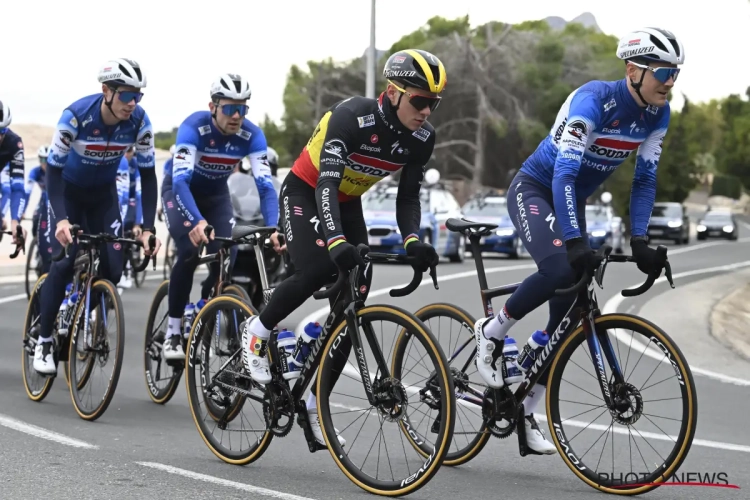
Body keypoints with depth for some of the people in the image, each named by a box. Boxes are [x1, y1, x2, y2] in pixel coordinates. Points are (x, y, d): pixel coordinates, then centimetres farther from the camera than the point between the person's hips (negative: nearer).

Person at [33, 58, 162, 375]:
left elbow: (148, 175, -16)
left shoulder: (139, 122, -23)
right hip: (68, 191, -3)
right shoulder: (76, 116, -32)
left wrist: (148, 228, -25)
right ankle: (43, 342, -4)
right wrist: (61, 219, -43)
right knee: (63, 263, -17)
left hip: (103, 194, 3)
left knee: (112, 268, -10)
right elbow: (53, 169, -30)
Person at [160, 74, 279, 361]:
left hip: (216, 194, 3)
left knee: (226, 258, -16)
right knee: (189, 253, -25)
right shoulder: (194, 127, -34)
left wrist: (272, 228, -48)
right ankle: (173, 333, -10)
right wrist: (197, 221, -60)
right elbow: (180, 180, -44)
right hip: (180, 190, -3)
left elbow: (265, 185, -31)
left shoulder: (251, 135, -25)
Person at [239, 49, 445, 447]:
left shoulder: (422, 137, -14)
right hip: (305, 194, -6)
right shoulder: (352, 116, -32)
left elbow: (408, 196, -7)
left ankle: (313, 406, 8)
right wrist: (336, 240, -56)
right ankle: (257, 332, -4)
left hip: (347, 204, 6)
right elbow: (327, 182, -40)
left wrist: (412, 240, -28)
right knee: (316, 269, -33)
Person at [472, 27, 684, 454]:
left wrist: (639, 240, -16)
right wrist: (574, 240, -46)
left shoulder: (657, 114, -8)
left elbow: (645, 178, -3)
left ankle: (527, 411, 11)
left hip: (571, 201, 7)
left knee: (568, 313, 1)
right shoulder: (594, 100, -29)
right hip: (534, 190, -7)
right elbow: (564, 172, -36)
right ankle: (493, 332, -9)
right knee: (560, 269, -35)